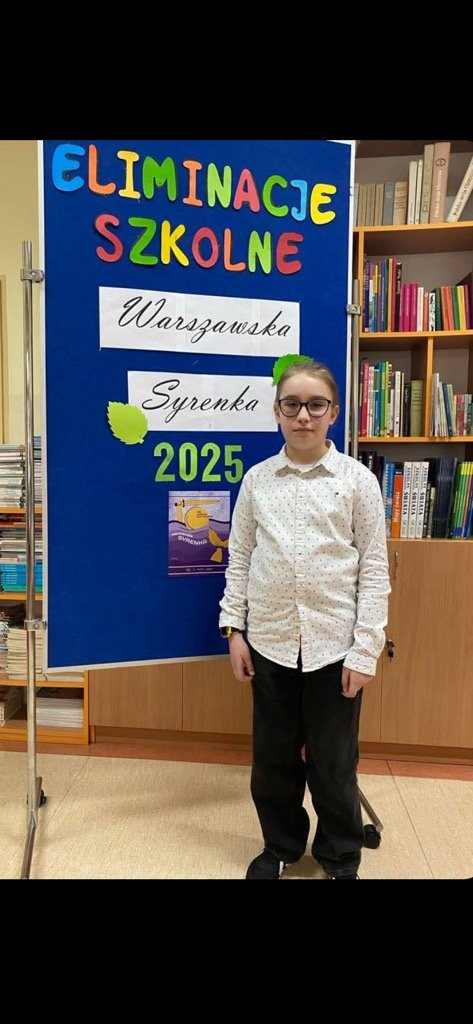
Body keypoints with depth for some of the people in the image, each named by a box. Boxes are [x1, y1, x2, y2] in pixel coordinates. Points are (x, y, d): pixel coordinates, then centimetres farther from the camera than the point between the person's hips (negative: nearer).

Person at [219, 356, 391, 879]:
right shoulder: (257, 478, 3)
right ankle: (280, 846, 39)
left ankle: (341, 860, 35)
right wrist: (233, 629, 2)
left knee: (333, 761, 11)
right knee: (273, 756, 15)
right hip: (270, 641, 2)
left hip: (334, 642, -2)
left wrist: (366, 649, -8)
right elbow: (239, 558, 7)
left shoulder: (357, 479, -4)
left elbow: (374, 569, -4)